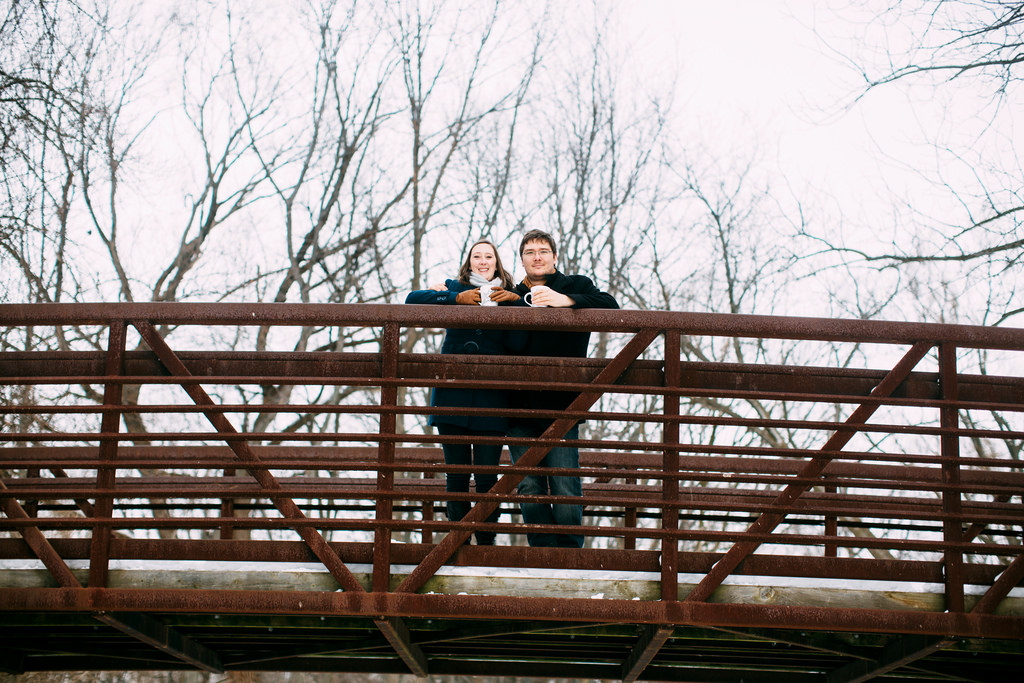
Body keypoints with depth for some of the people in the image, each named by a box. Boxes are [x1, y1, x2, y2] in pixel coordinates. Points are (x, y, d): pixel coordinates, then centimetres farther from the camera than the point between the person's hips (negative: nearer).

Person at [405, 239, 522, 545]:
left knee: (487, 476, -5)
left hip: (491, 397, 0)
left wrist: (514, 302, -9)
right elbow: (413, 299, -2)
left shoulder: (508, 297, 13)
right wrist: (457, 298, -9)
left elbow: (514, 344, 0)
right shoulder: (454, 289, 13)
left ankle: (486, 541, 4)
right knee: (456, 475, 1)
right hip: (453, 395, 0)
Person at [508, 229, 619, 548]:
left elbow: (610, 306, -7)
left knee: (566, 492, -9)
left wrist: (565, 300, -18)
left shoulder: (575, 286, 10)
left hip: (562, 407, -3)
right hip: (520, 408, 3)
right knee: (530, 490, -1)